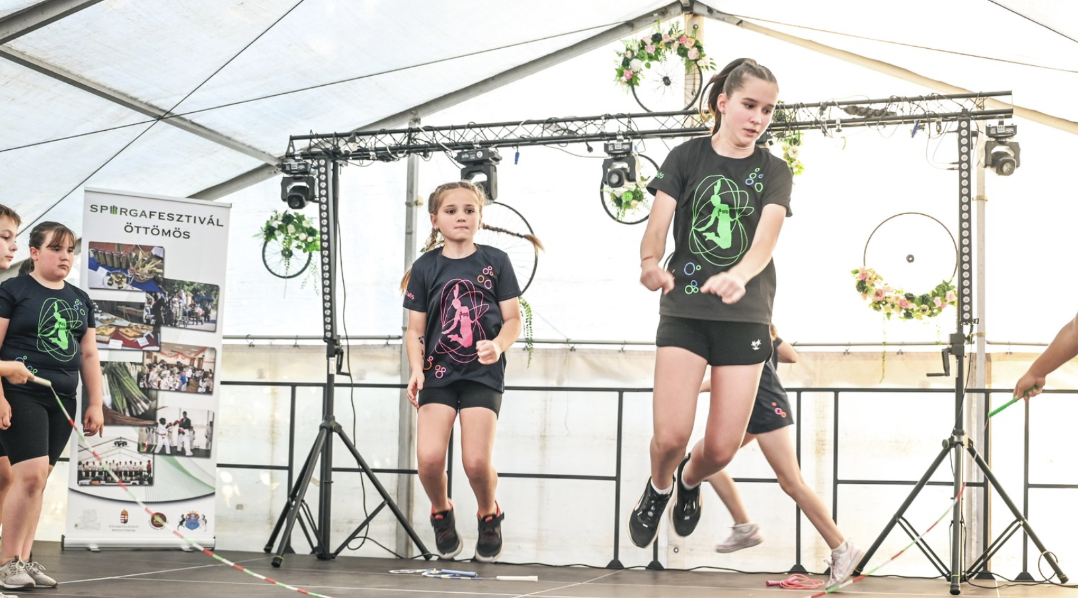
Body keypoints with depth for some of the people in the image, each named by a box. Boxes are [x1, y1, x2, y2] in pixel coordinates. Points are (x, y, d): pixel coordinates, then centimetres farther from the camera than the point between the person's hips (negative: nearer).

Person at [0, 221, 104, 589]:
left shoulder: (81, 300, 15)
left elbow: (89, 355, 17)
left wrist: (95, 404, 11)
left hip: (62, 400, 6)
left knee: (38, 479, 6)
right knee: (30, 473, -15)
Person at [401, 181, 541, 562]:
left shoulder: (495, 262, 2)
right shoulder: (425, 268, 4)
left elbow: (513, 319, 2)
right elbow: (415, 329, 5)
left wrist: (498, 345, -19)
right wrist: (416, 368, -11)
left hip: (483, 372, -1)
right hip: (439, 371, 1)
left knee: (477, 462, -13)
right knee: (429, 457, -16)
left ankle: (489, 515, 20)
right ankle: (441, 512, 16)